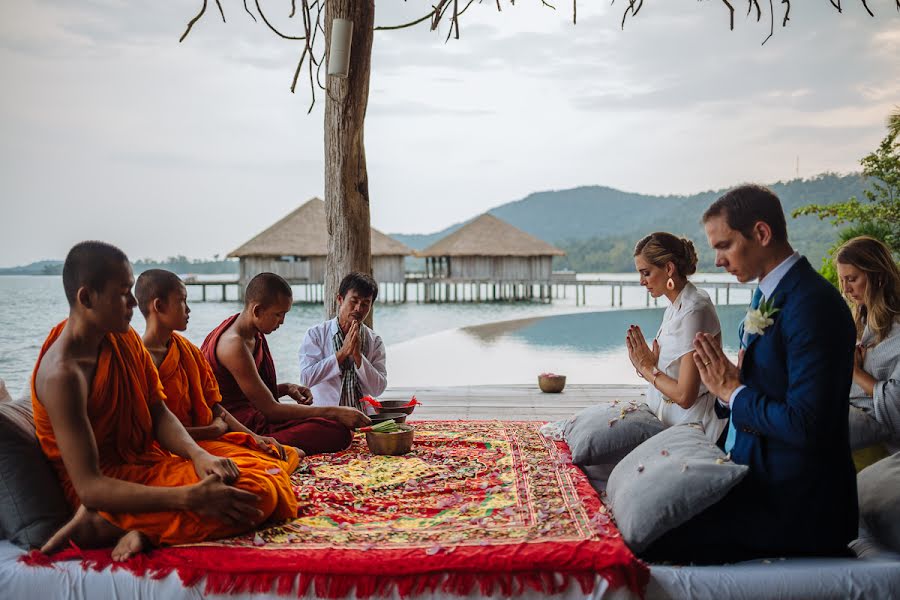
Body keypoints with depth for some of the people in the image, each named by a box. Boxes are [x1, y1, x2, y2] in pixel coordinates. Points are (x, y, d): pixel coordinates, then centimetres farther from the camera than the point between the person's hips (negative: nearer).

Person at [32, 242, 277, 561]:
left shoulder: (123, 338, 3)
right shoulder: (62, 374, -25)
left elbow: (158, 413, 4)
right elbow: (89, 487, -29)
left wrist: (199, 455, -18)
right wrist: (189, 498, -38)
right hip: (108, 485, -9)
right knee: (256, 498, -23)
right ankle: (109, 524, -21)